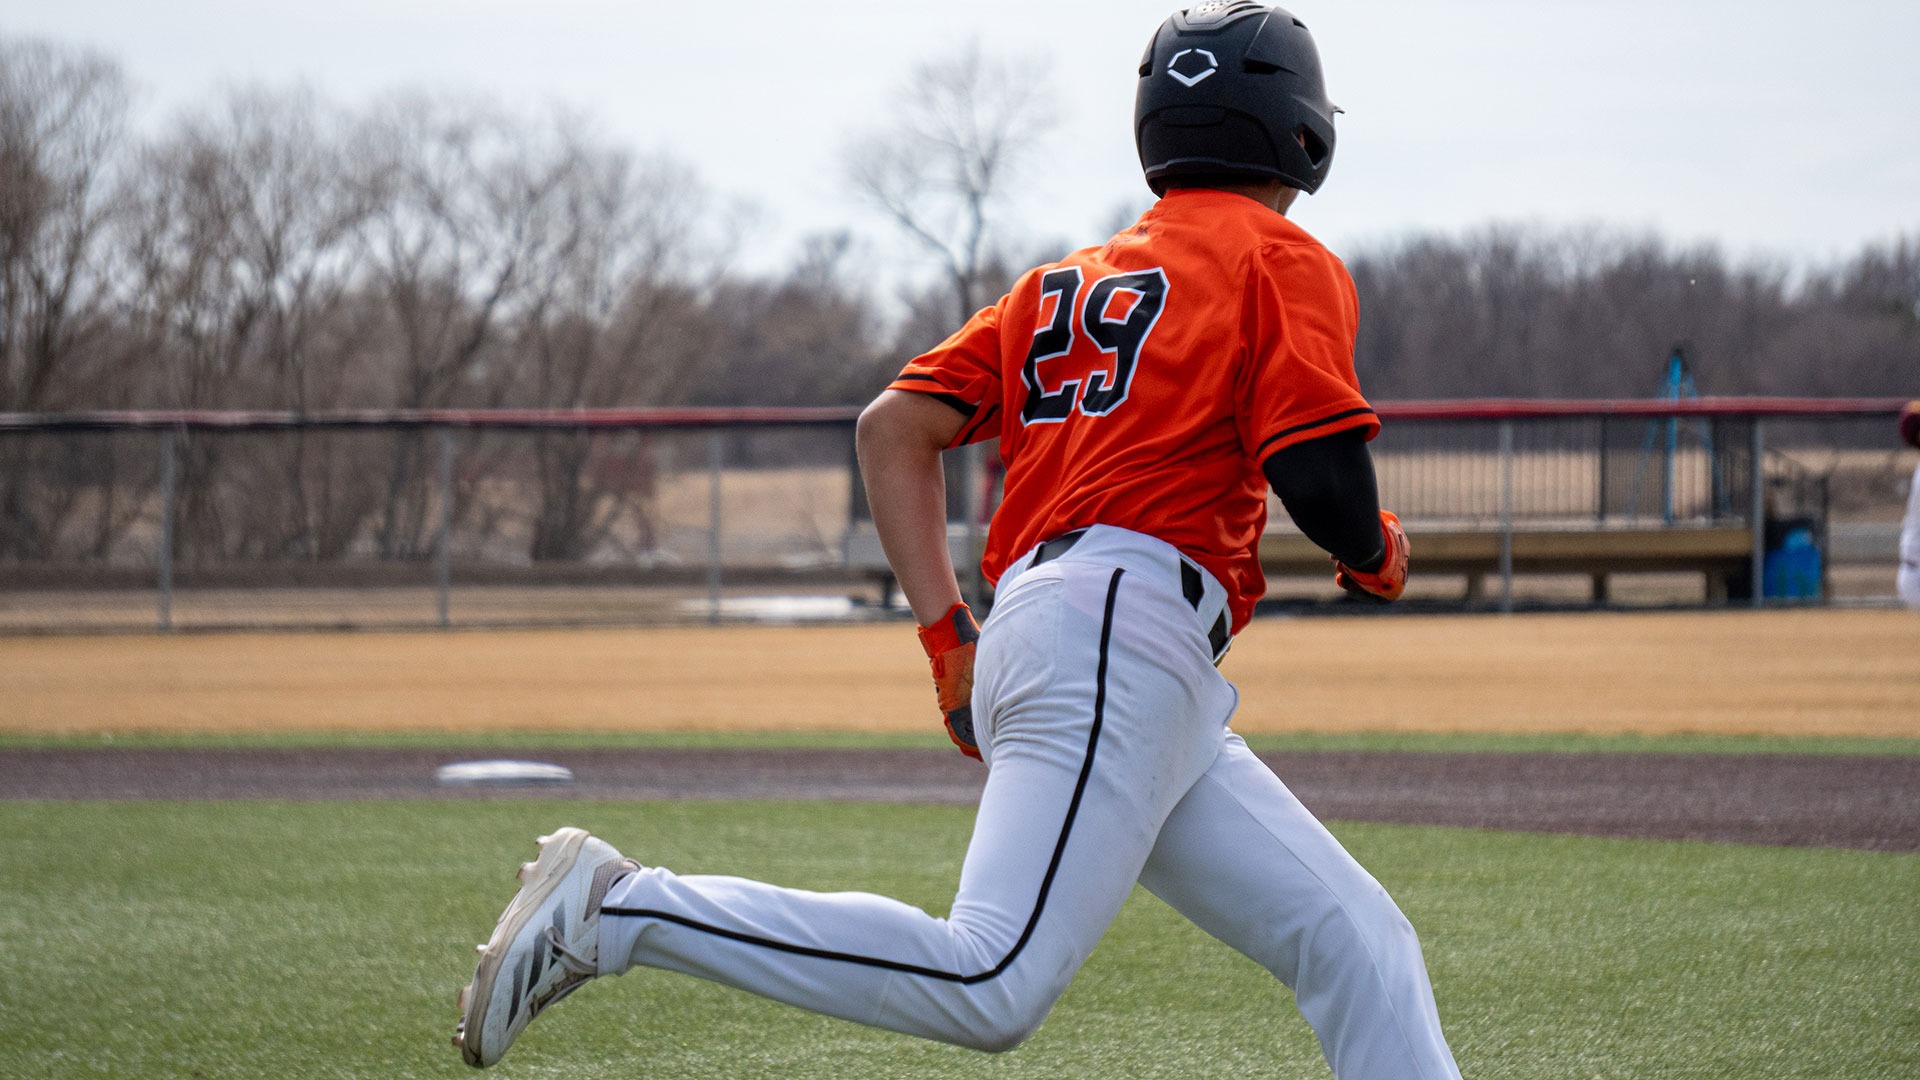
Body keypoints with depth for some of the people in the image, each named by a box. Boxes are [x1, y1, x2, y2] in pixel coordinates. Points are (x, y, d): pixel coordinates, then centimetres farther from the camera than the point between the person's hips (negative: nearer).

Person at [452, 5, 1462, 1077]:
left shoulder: (1067, 281, 25)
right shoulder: (1284, 262, 4)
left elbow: (895, 424, 18)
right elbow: (1323, 480, -9)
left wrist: (949, 632, 16)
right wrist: (1378, 551, 14)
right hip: (1124, 625, -9)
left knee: (1361, 945, 6)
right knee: (991, 985, -20)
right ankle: (618, 907, -21)